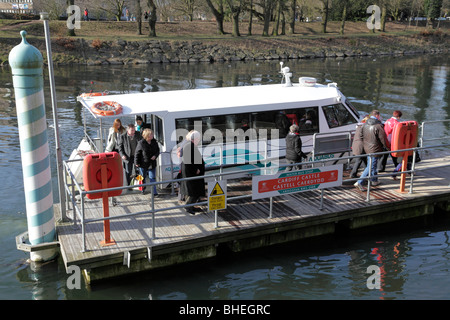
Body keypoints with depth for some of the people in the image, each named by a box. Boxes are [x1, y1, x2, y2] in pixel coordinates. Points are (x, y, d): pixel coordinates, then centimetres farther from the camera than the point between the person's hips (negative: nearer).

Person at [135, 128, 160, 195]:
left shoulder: (154, 142, 0)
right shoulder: (141, 143, -13)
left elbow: (157, 150, 12)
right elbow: (137, 153, -8)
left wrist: (155, 156, -9)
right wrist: (136, 162, -8)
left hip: (152, 163, 3)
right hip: (143, 163, -3)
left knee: (152, 177, 1)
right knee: (143, 177, 14)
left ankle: (154, 192, 3)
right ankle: (143, 189, 36)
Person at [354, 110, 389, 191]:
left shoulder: (365, 124, 4)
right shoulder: (378, 126, -19)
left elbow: (361, 135, 13)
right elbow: (383, 139, -14)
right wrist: (388, 147, 1)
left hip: (367, 148, 9)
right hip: (374, 149, -9)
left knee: (373, 165, 23)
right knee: (371, 167, -2)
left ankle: (374, 181, 37)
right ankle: (359, 182, -7)